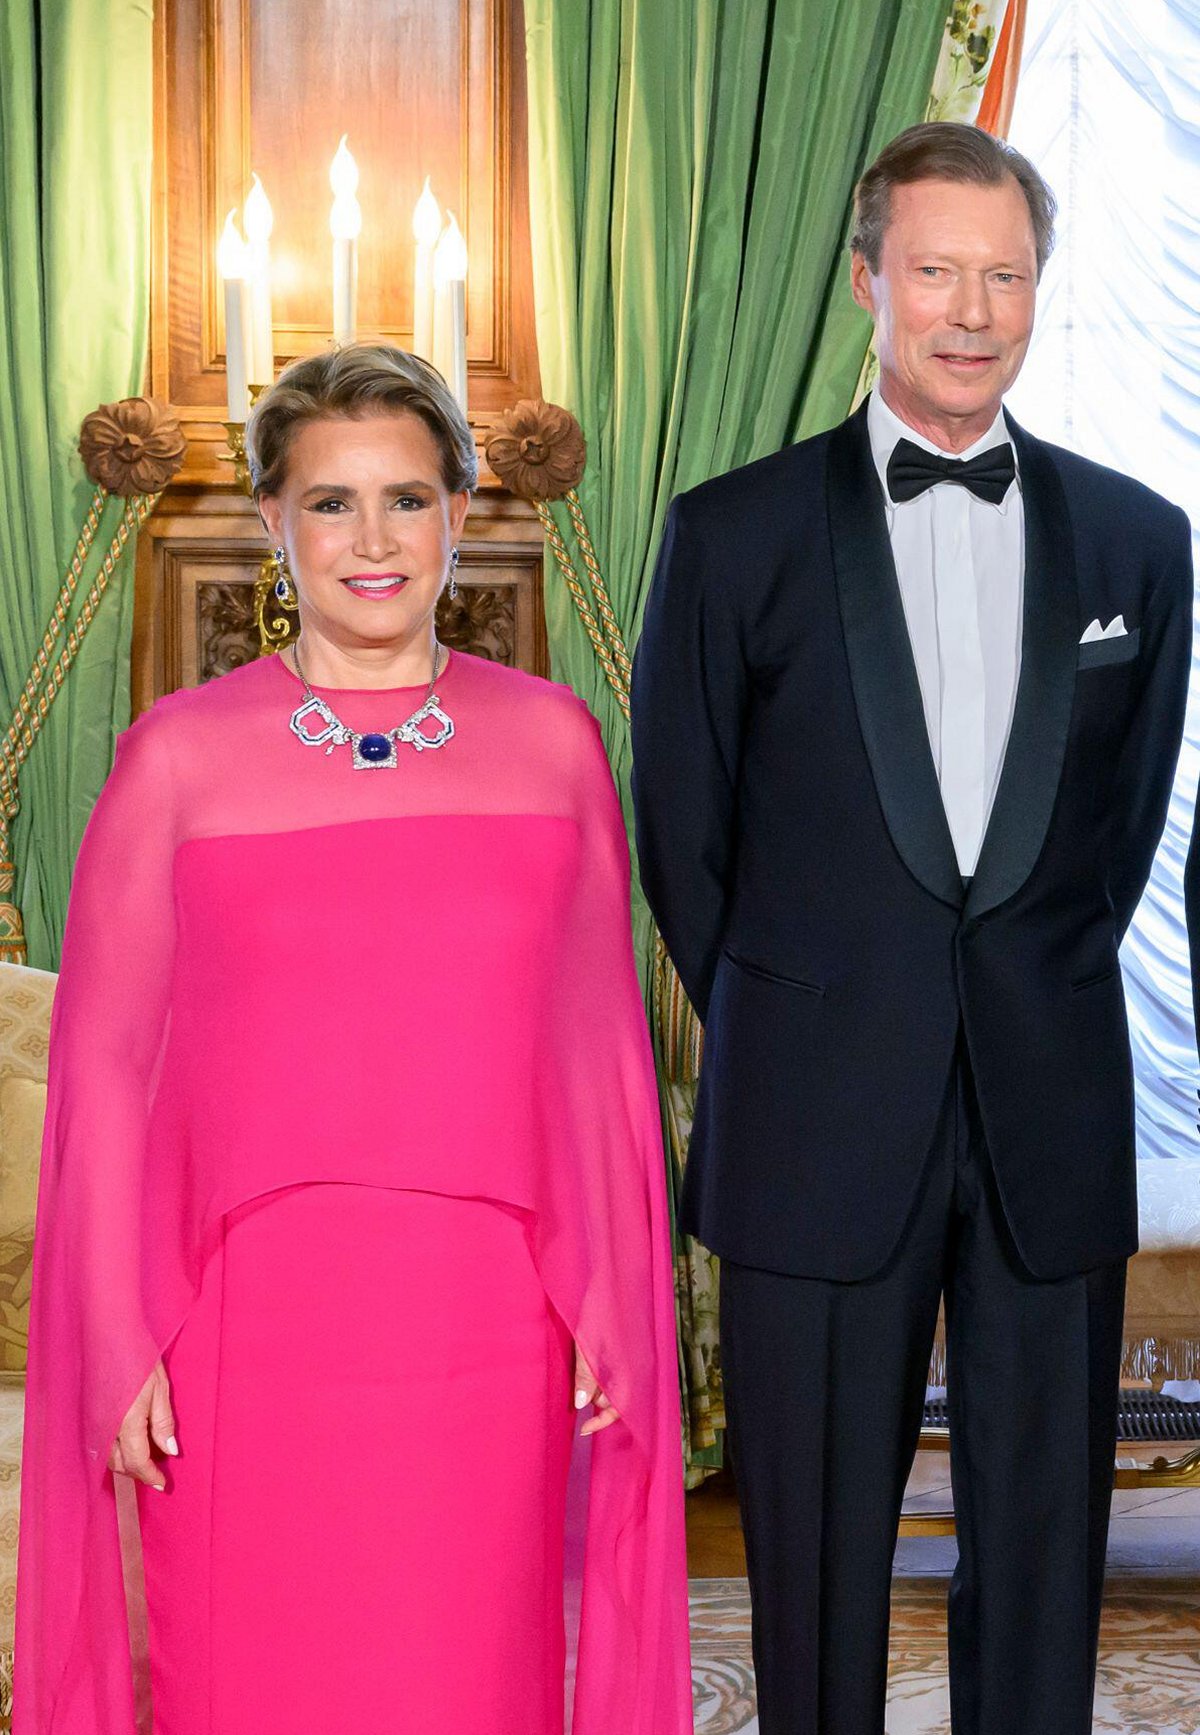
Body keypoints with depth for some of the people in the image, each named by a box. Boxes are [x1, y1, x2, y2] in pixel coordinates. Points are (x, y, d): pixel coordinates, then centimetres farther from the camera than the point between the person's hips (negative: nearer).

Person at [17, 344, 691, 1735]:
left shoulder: (554, 741, 5)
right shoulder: (180, 756, 0)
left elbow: (600, 1044, 7)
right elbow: (104, 1061, 2)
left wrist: (611, 1310, 4)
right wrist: (121, 1347, -2)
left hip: (492, 1336, 1)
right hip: (249, 1341, -1)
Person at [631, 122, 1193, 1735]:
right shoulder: (737, 532, -1)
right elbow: (682, 834, 5)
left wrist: (1033, 1003, 11)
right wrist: (785, 1039, 8)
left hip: (1053, 1130, 2)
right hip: (818, 1133, -2)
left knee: (1044, 1555, 11)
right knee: (817, 1556, 8)